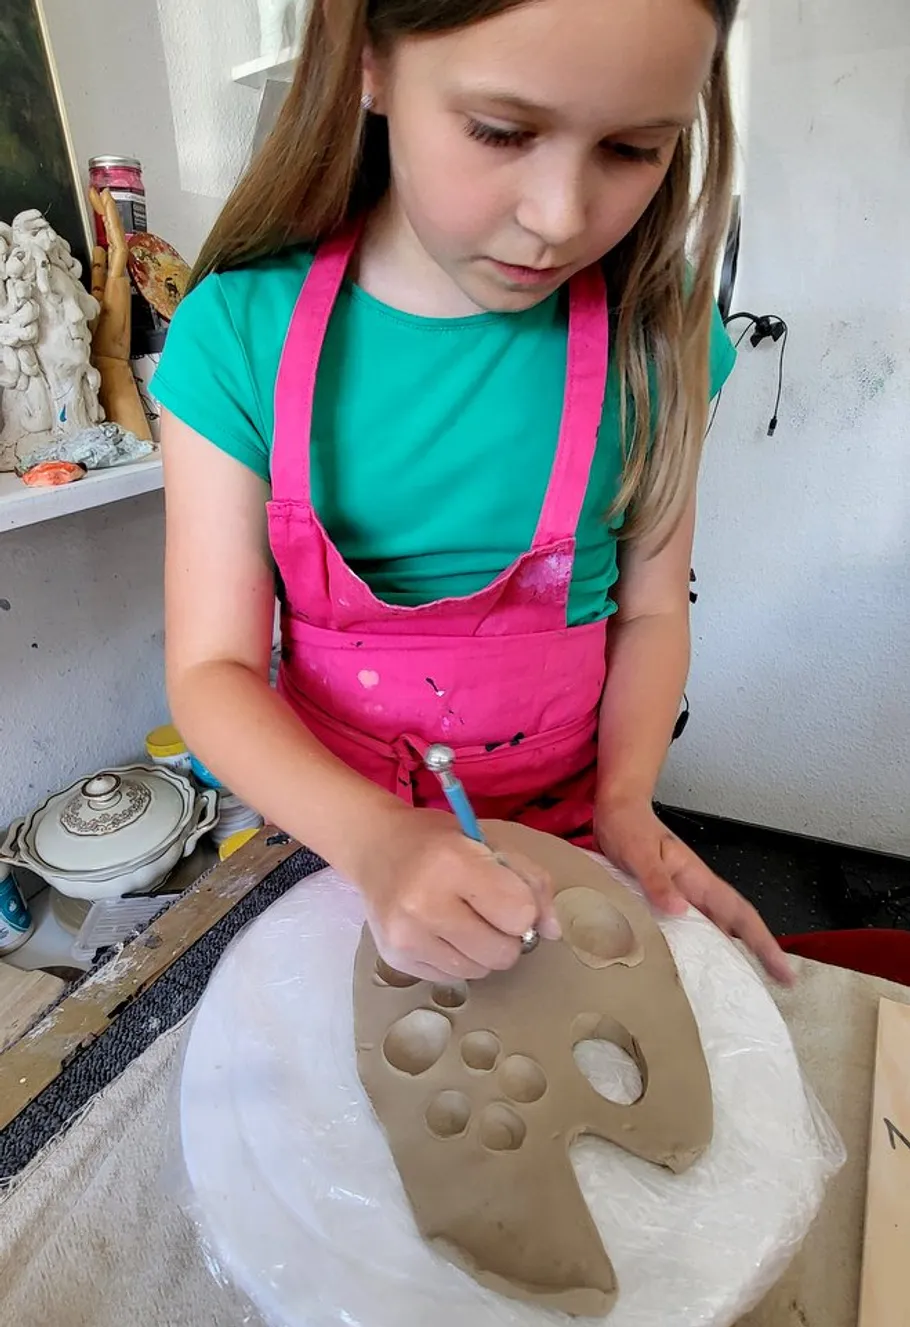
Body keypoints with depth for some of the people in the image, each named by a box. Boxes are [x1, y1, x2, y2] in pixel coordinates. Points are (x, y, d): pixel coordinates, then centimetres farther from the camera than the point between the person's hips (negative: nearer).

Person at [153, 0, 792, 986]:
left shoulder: (651, 335, -13)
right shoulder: (242, 331, -17)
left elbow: (651, 610, -4)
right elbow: (213, 667, -18)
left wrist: (624, 799, -18)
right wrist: (372, 838, -33)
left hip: (562, 832, 1)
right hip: (330, 825, 0)